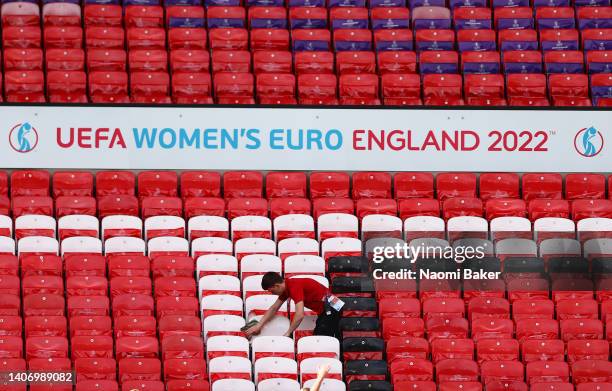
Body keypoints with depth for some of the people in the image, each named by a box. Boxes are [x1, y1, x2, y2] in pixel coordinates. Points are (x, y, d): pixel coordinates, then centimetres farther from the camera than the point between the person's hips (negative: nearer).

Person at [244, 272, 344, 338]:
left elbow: (300, 315, -29)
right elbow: (274, 308, 21)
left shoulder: (294, 287, -21)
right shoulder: (286, 287, 9)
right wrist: (258, 326, 17)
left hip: (331, 309, -10)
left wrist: (287, 334, -18)